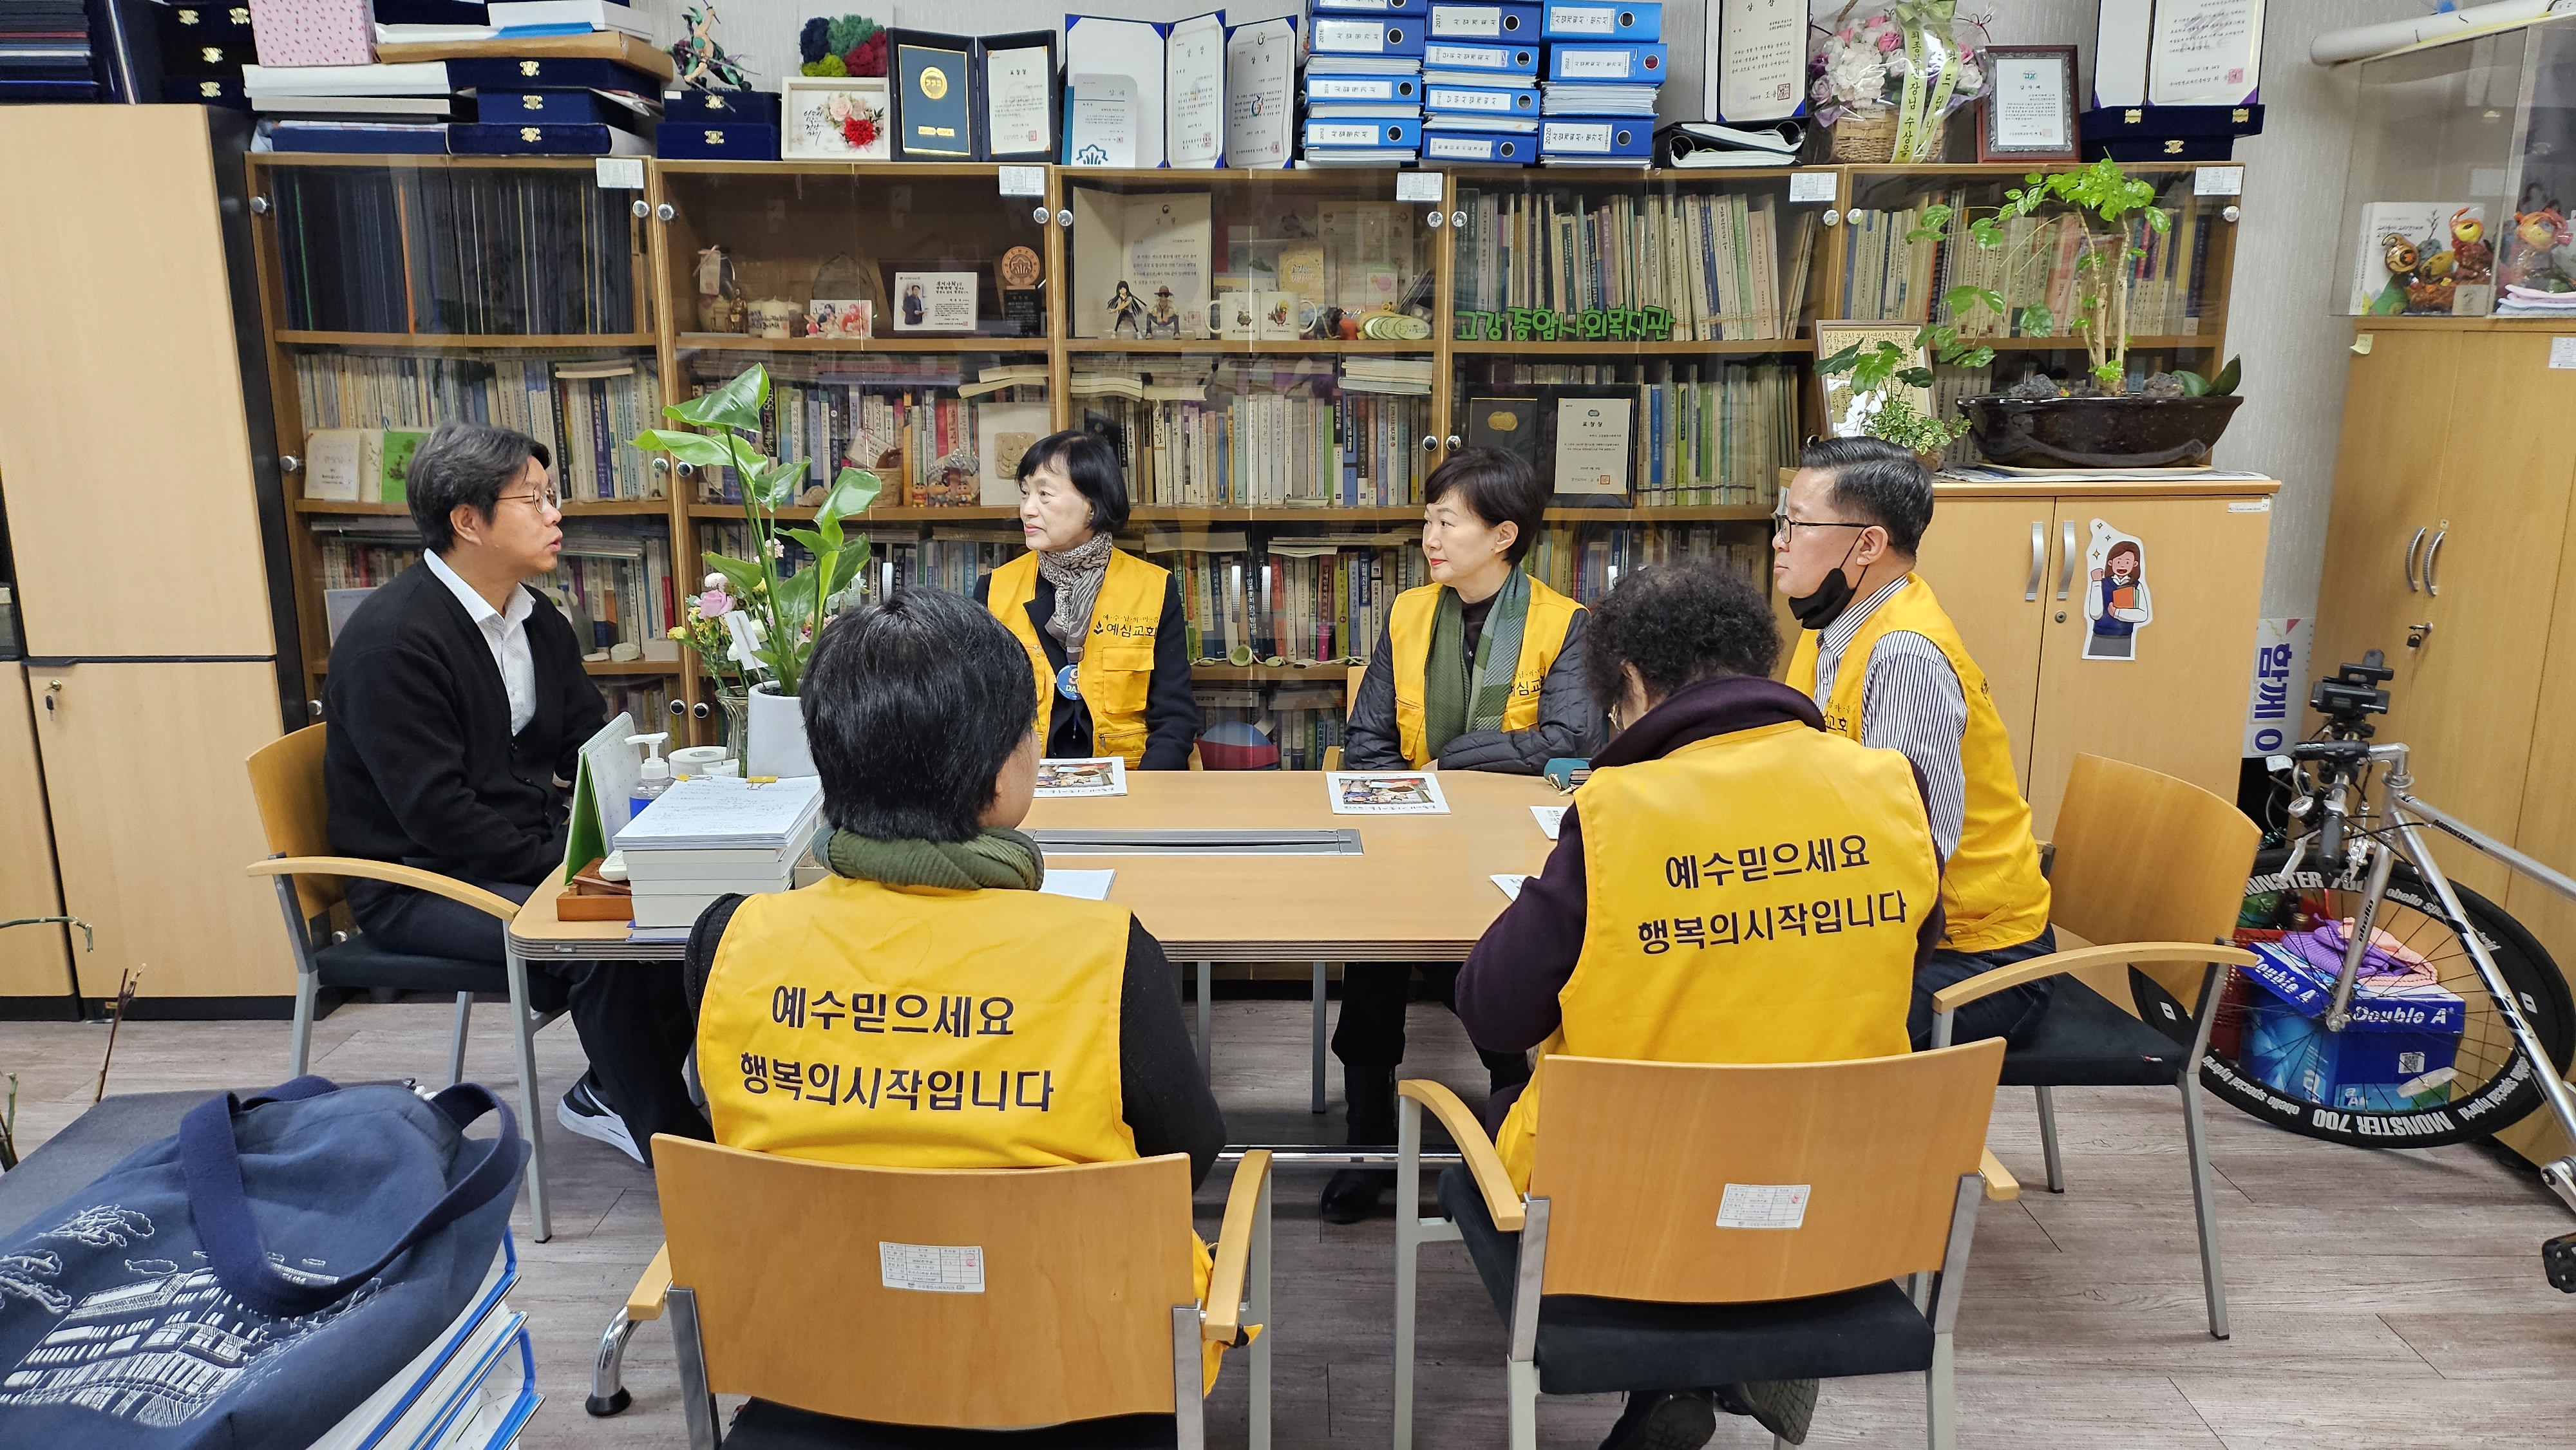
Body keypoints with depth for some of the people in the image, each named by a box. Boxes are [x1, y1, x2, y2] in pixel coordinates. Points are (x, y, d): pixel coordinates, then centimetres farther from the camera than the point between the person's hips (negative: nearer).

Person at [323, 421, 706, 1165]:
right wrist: (558, 869, -22)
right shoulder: (391, 639, -18)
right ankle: (678, 1147, -14)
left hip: (531, 849, 8)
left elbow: (590, 746, 12)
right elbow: (436, 812, -23)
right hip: (419, 883, -8)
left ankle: (609, 1093, 5)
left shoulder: (538, 621, 8)